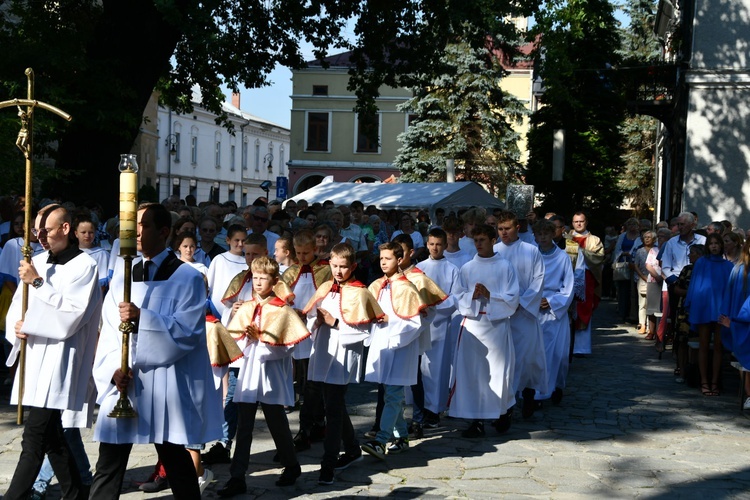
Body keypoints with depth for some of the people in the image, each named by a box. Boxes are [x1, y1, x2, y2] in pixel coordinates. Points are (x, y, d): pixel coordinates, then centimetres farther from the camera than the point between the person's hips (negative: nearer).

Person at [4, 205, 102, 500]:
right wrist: (17, 327, -7)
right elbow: (17, 307, 14)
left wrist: (38, 283, -16)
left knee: (34, 438, -9)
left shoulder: (84, 266, -7)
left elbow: (71, 314, -17)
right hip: (34, 358, 7)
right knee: (50, 435, 12)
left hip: (59, 362, -7)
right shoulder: (38, 263, 12)